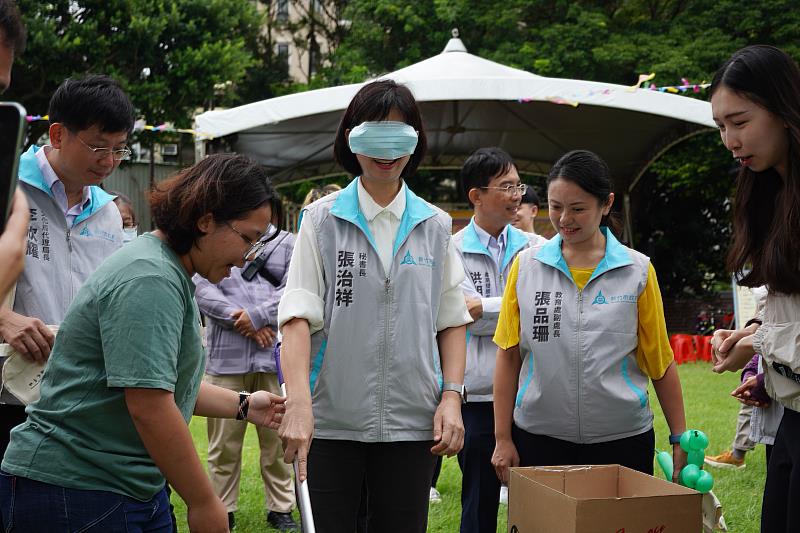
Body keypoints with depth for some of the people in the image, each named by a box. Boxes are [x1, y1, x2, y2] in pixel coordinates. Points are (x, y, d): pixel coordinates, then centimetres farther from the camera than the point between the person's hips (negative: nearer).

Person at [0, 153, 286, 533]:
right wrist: (203, 503, -18)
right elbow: (148, 405, -25)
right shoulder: (149, 280, -20)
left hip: (133, 486, 10)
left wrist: (242, 406, 15)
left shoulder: (170, 275, 14)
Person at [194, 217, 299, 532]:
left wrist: (257, 315, -11)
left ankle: (280, 508, 19)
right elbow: (202, 289, -3)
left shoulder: (286, 242, 11)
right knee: (224, 440, 5)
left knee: (277, 436, 7)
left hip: (275, 356, 1)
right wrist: (241, 321, -11)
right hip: (226, 358, -1)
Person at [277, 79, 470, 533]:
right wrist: (298, 402, -21)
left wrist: (452, 395, -2)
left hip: (412, 422, 2)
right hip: (331, 420, -2)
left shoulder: (435, 226, 8)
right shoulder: (322, 219, 1)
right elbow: (298, 315, -8)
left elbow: (452, 320, 11)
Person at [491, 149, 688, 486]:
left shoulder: (638, 271, 1)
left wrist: (679, 439, 3)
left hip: (623, 437, 0)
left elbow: (661, 361, 5)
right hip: (539, 437, 1)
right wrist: (503, 439, 1)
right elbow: (509, 356, 4)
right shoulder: (526, 266, 3)